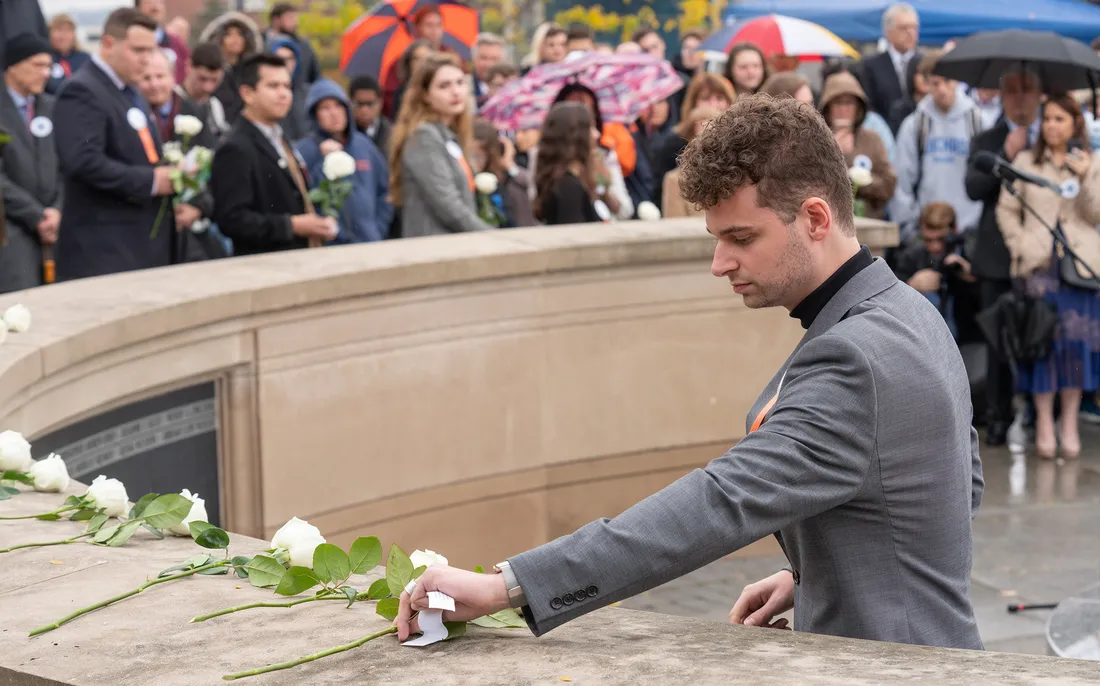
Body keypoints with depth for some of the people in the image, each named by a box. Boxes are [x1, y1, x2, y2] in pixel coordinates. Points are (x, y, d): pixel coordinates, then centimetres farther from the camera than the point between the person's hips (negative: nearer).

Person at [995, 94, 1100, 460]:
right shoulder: (1025, 162, 9)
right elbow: (1006, 209, 8)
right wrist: (1020, 247, -4)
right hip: (1038, 265, 0)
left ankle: (1069, 425, 7)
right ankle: (1044, 424, 3)